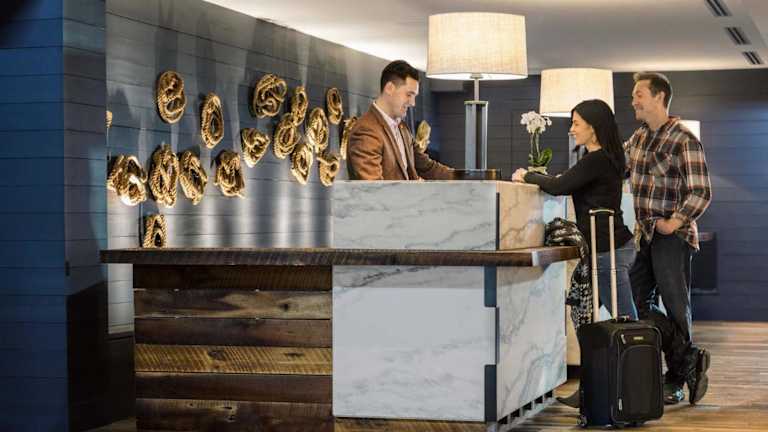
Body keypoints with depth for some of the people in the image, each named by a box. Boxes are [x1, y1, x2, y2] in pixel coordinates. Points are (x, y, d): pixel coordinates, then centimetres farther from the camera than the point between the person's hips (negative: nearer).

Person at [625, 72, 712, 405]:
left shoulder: (684, 141, -12)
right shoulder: (638, 138, 11)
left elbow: (701, 193, -16)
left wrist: (675, 221, -23)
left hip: (671, 238, -8)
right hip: (644, 236, 8)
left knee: (675, 308, -1)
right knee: (637, 303, 7)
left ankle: (676, 381, 9)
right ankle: (691, 360, 15)